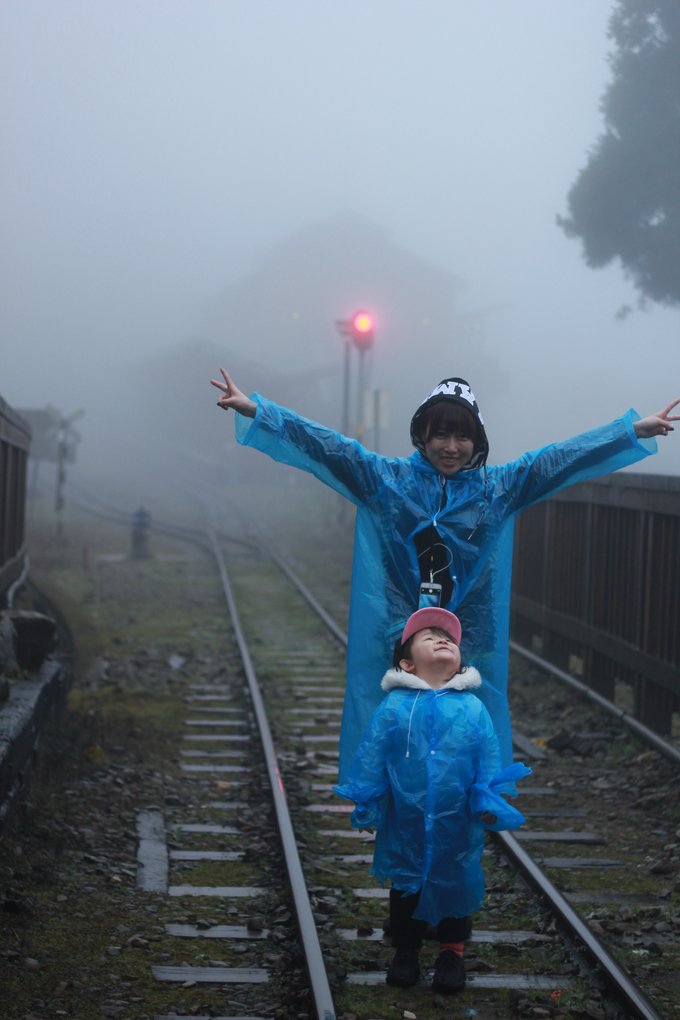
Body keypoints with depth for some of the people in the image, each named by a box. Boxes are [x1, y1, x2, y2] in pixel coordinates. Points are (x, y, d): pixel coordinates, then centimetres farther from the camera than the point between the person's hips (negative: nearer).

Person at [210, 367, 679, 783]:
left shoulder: (498, 488, 8)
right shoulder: (385, 479, 4)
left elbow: (560, 458, 6)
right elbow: (326, 445, -2)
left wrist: (635, 430, 3)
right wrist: (254, 410, -9)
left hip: (470, 647, 1)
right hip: (395, 644, -1)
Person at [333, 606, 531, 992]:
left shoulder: (473, 708, -2)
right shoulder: (394, 706, -6)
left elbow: (489, 759, 1)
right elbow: (372, 754, -2)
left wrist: (488, 800, -5)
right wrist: (366, 801, -3)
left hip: (458, 824, 1)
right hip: (405, 821, -1)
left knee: (457, 884, 12)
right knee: (406, 886, 13)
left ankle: (452, 952, 30)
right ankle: (406, 950, 30)